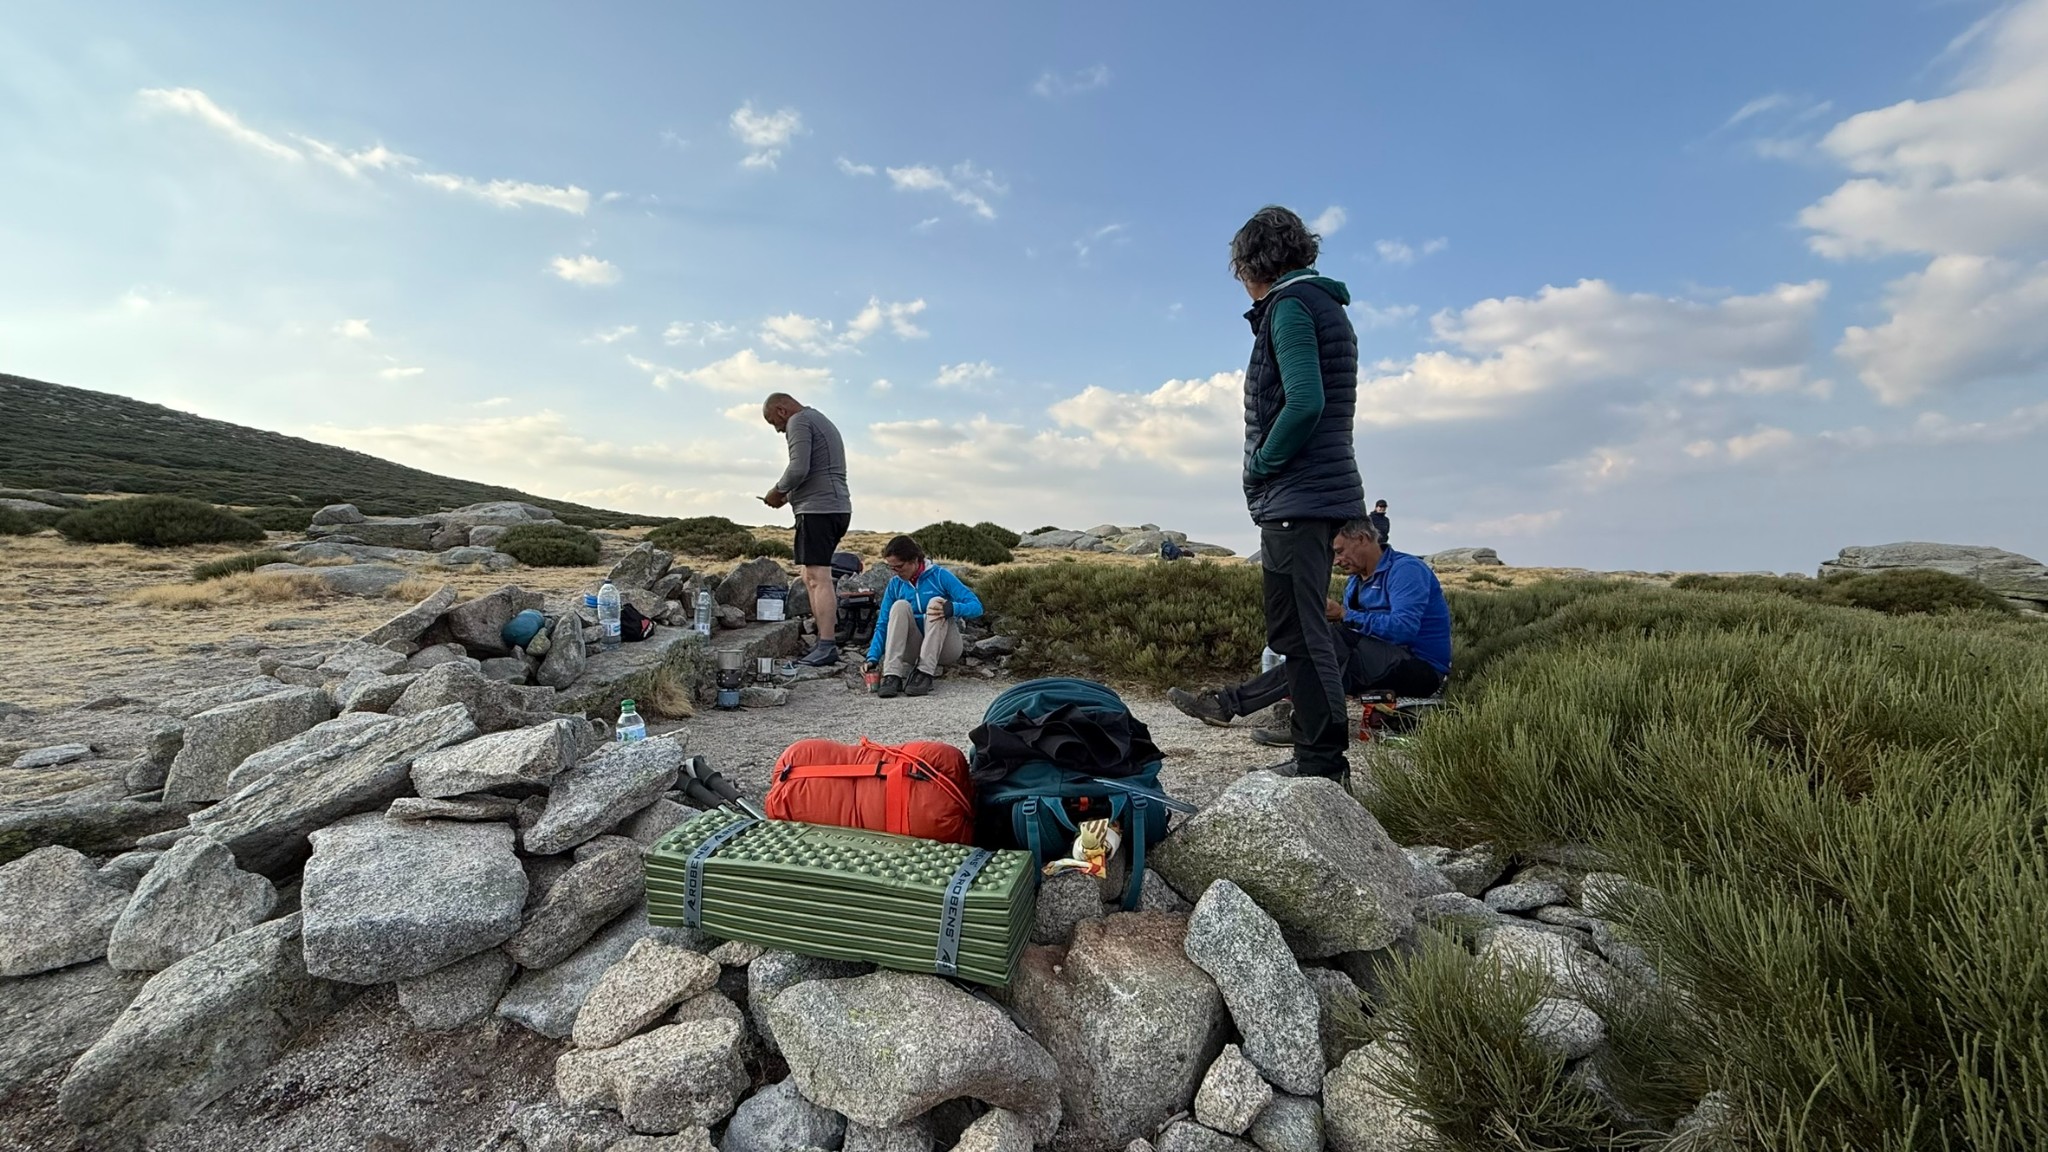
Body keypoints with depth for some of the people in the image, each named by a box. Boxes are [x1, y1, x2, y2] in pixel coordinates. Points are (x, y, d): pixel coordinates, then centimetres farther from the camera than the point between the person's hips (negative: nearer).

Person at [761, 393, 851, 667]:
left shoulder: (799, 422, -3)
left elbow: (798, 469, -18)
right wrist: (788, 495, 18)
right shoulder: (821, 421, 28)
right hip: (837, 508, 10)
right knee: (812, 578, 12)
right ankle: (826, 640, 11)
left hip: (818, 509, -10)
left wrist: (777, 491, -2)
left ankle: (827, 647, -15)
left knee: (818, 577, -12)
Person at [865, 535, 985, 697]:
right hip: (915, 650, 3)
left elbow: (976, 606, -17)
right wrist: (872, 658, -16)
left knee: (936, 602, -27)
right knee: (900, 605, -21)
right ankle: (892, 675, -34)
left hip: (945, 648, -3)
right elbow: (883, 625, 0)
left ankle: (925, 673, -35)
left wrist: (952, 609, -38)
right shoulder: (895, 584, 0)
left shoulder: (940, 576, -10)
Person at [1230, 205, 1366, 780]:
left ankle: (1322, 764, 0)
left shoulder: (1289, 305, -9)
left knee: (1296, 632, -7)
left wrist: (1261, 465, -10)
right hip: (1327, 491, 10)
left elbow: (1303, 402, -23)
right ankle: (1322, 759, 24)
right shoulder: (1328, 305, 21)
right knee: (1306, 629, 15)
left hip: (1295, 497, -10)